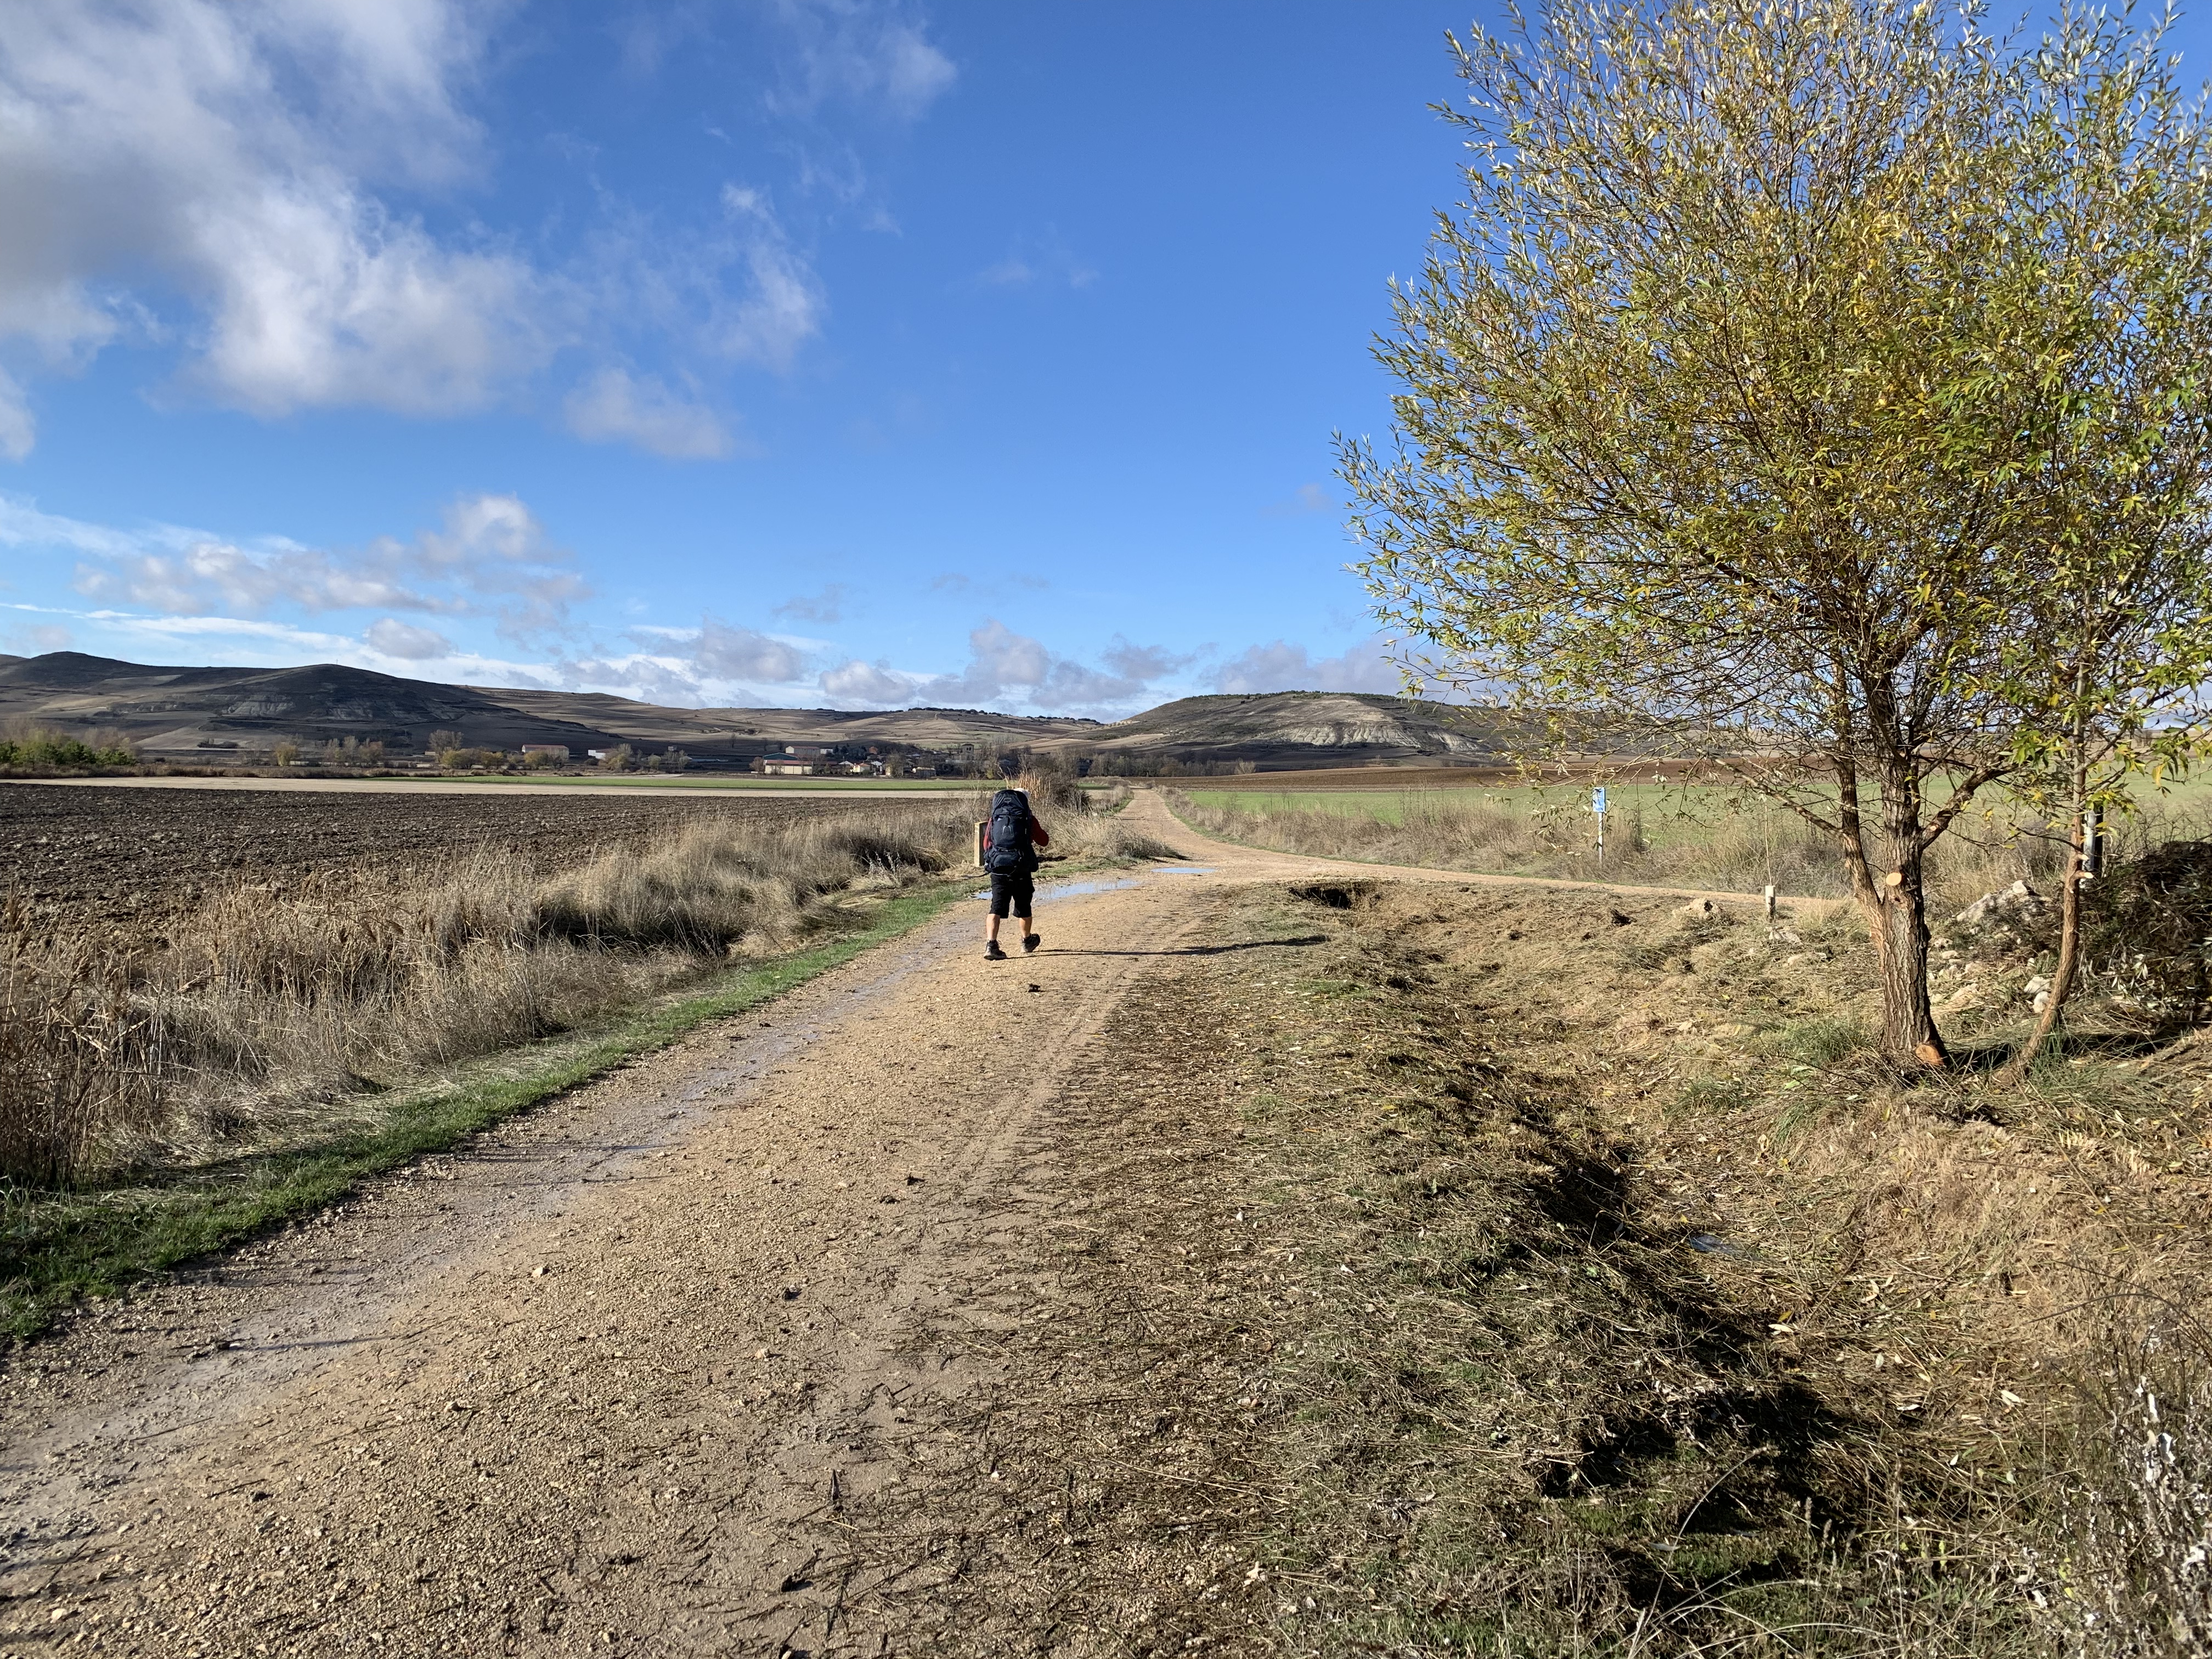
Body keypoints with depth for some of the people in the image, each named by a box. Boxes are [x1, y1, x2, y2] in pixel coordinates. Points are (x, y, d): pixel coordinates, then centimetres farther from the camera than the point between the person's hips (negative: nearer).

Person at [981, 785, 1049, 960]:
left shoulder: (994, 819, 8)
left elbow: (986, 844, 15)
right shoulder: (1028, 818, 0)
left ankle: (991, 944, -17)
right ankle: (1027, 940, 35)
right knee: (1023, 906, 16)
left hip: (997, 868, 2)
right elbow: (1044, 841, 9)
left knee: (997, 907, -1)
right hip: (1021, 870, -2)